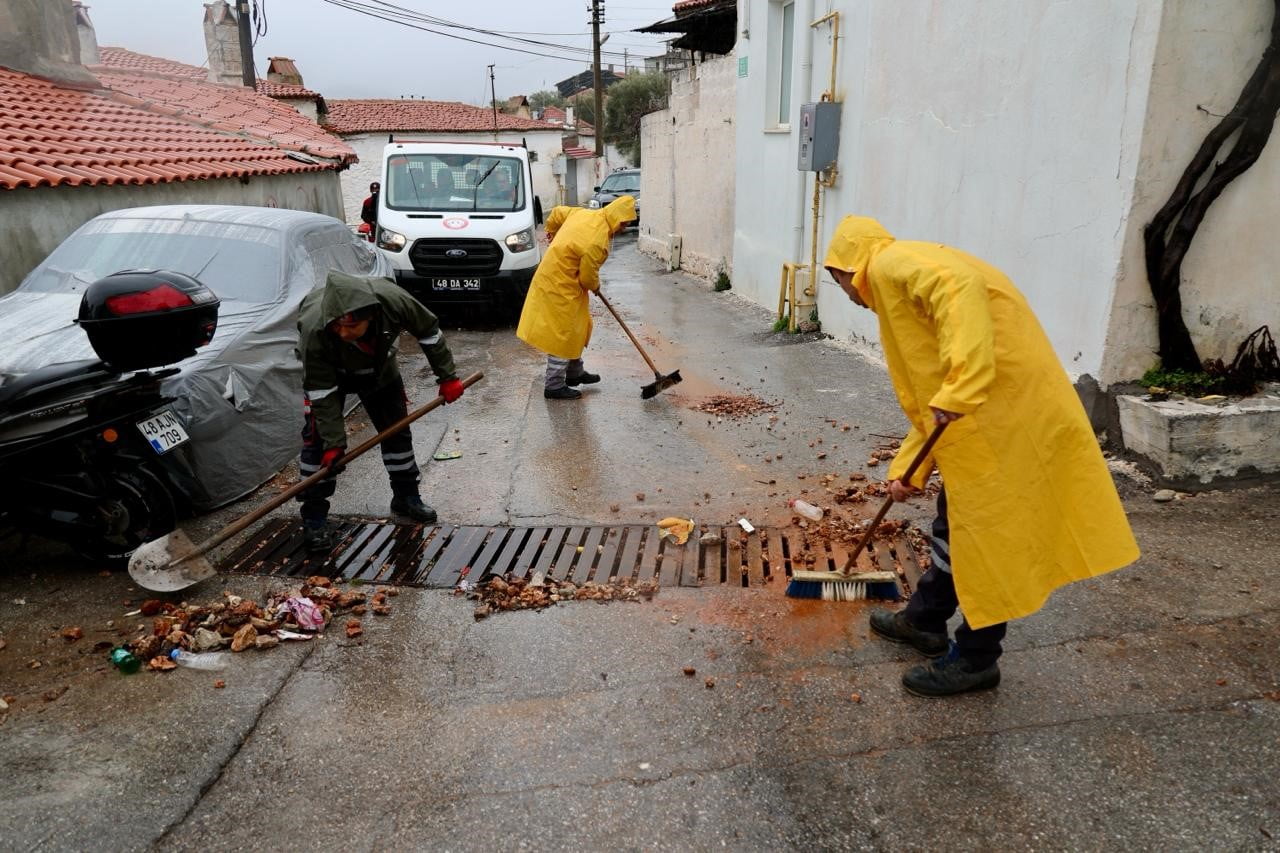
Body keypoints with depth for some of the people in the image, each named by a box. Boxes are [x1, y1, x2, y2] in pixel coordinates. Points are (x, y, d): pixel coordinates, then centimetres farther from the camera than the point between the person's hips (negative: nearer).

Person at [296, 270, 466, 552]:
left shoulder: (393, 300, -39)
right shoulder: (314, 331, -42)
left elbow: (428, 331, -18)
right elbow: (323, 393, -32)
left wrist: (447, 377, -11)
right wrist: (334, 443, -31)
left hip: (379, 367, 3)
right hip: (327, 372, -3)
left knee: (397, 430, 8)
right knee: (317, 438, -12)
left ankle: (406, 499, 25)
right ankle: (314, 518, 1)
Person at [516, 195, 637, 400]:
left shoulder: (586, 214, 1)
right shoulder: (598, 241, -26)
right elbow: (588, 276, -15)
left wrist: (552, 232, 37)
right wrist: (595, 286, 7)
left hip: (553, 274, 10)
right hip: (560, 286, -10)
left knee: (577, 328, 19)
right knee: (562, 334, -4)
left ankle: (575, 373, 32)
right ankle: (554, 386, 3)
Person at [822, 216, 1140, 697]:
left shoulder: (892, 264, -4)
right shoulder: (901, 291, 24)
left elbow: (961, 288, -27)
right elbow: (928, 397, 25)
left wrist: (958, 391, -33)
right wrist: (907, 470, 24)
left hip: (1005, 409, -10)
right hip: (988, 411, 10)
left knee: (989, 531, 1)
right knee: (957, 522, 21)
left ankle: (975, 658, 16)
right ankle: (925, 619, 37)